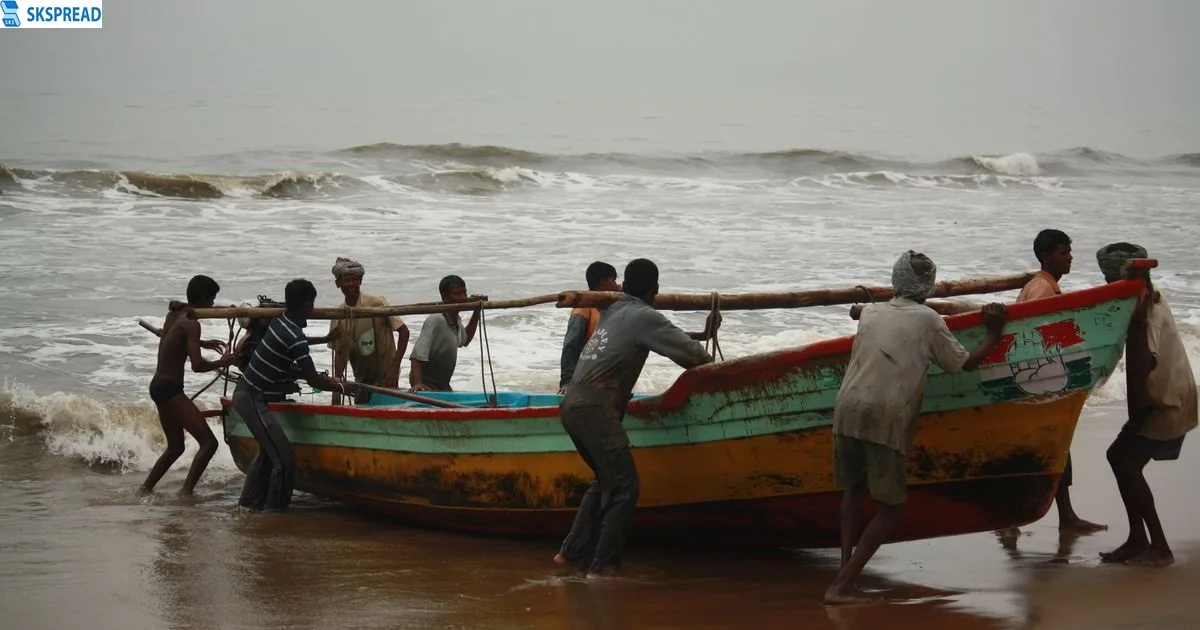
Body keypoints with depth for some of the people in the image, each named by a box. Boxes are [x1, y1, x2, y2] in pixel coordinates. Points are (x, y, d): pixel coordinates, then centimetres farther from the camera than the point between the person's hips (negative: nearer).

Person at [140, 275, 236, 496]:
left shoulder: (174, 313, 12)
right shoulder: (191, 324, -15)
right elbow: (197, 365, -22)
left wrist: (202, 343, 34)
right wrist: (222, 362, -5)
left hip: (158, 386, 10)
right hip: (170, 389, -10)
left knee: (175, 447, 22)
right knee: (208, 442, -14)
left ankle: (146, 489, 23)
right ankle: (186, 491, -21)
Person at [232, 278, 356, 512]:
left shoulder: (279, 321, 7)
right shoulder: (294, 338, -22)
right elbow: (313, 380, -17)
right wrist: (342, 387, -2)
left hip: (245, 393, 10)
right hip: (254, 400, -10)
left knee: (269, 452, 23)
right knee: (284, 459, -10)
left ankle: (249, 502, 31)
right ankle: (276, 510, -3)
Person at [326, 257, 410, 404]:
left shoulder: (377, 304, -11)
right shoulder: (338, 315, 3)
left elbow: (403, 331, -10)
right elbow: (339, 354, 5)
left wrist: (395, 368, -16)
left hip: (385, 378, -5)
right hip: (361, 380, 5)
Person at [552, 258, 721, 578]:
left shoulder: (614, 311, 22)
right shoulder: (644, 317, -3)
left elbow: (665, 336, 32)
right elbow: (684, 350, -4)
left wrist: (701, 335, 34)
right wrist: (713, 366, 15)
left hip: (573, 405, 9)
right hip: (596, 409, -9)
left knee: (605, 480, 21)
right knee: (624, 485, -5)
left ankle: (572, 552, 19)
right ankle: (603, 565, -8)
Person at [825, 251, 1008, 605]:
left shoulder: (869, 314, 16)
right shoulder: (928, 321, 3)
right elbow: (964, 363, 12)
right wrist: (994, 334, 25)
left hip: (848, 411, 5)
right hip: (888, 419, -4)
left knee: (852, 491, 24)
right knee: (889, 505, 5)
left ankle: (846, 568, 10)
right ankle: (842, 585, -6)